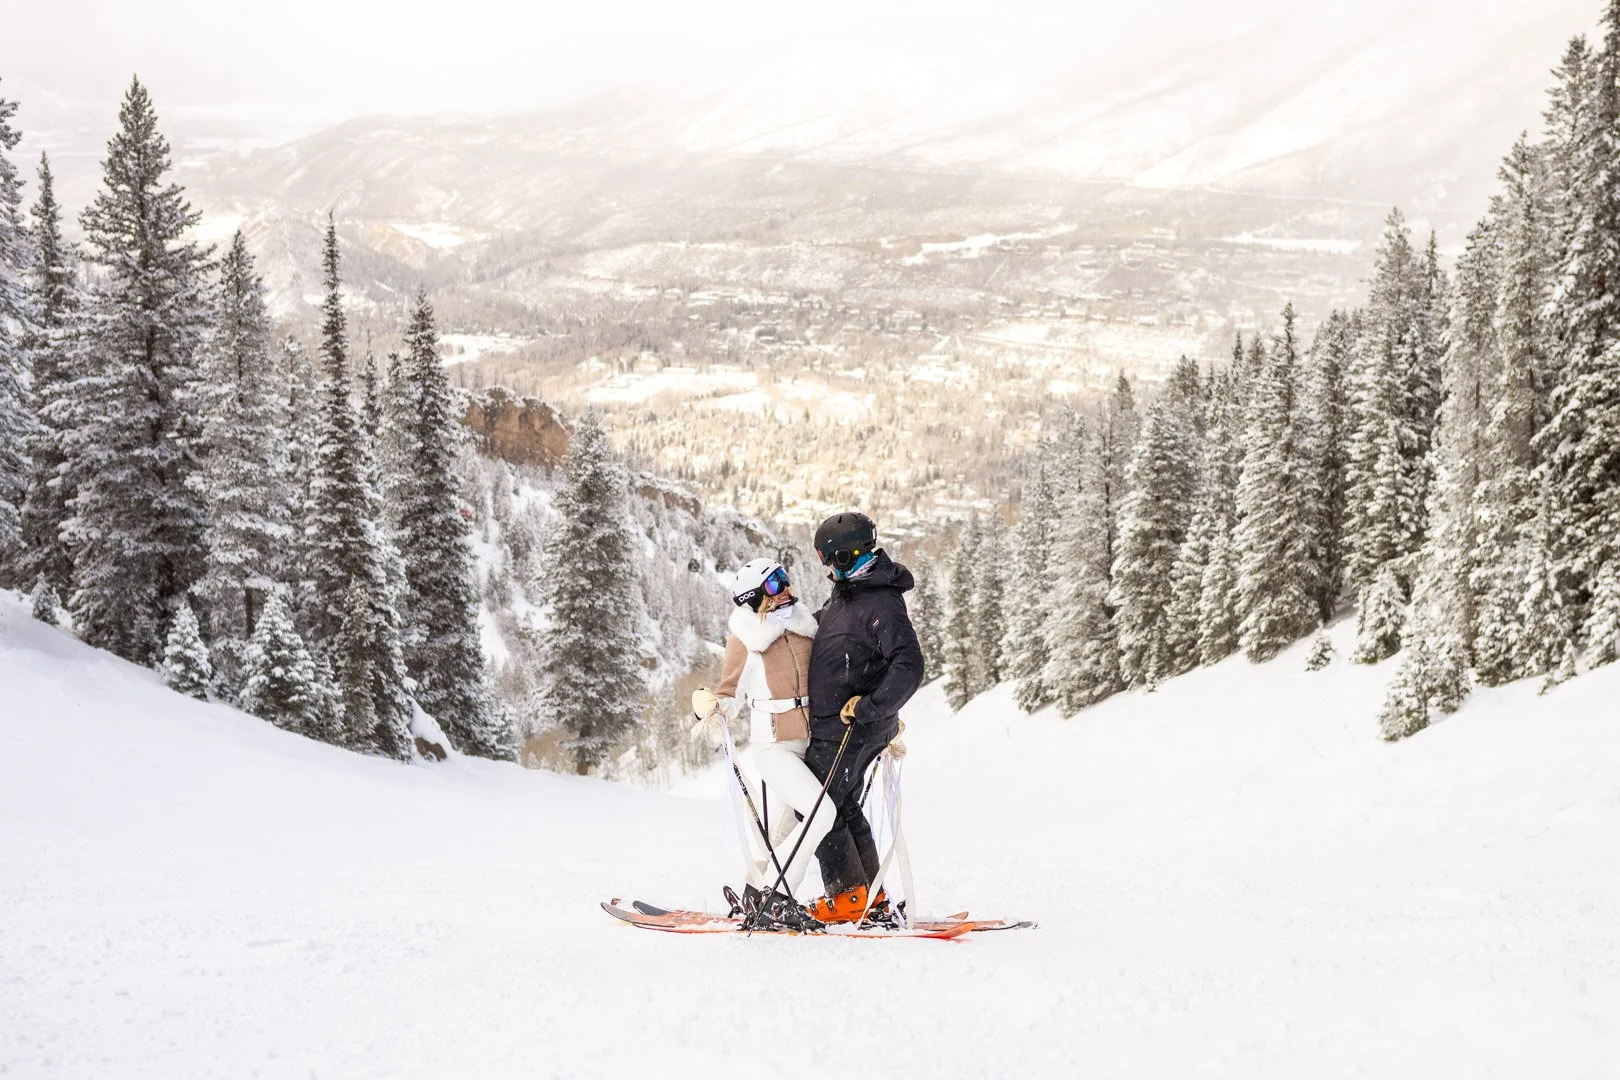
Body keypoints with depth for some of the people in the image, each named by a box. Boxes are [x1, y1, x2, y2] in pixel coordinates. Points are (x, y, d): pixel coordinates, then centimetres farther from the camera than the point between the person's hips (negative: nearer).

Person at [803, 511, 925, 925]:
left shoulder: (881, 604, -20)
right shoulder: (845, 593, 10)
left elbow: (909, 668, -26)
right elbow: (821, 626, 31)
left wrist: (869, 706, -29)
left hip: (851, 729, -10)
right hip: (832, 724, 10)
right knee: (843, 806, 15)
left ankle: (848, 895, 3)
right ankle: (871, 899, 21)